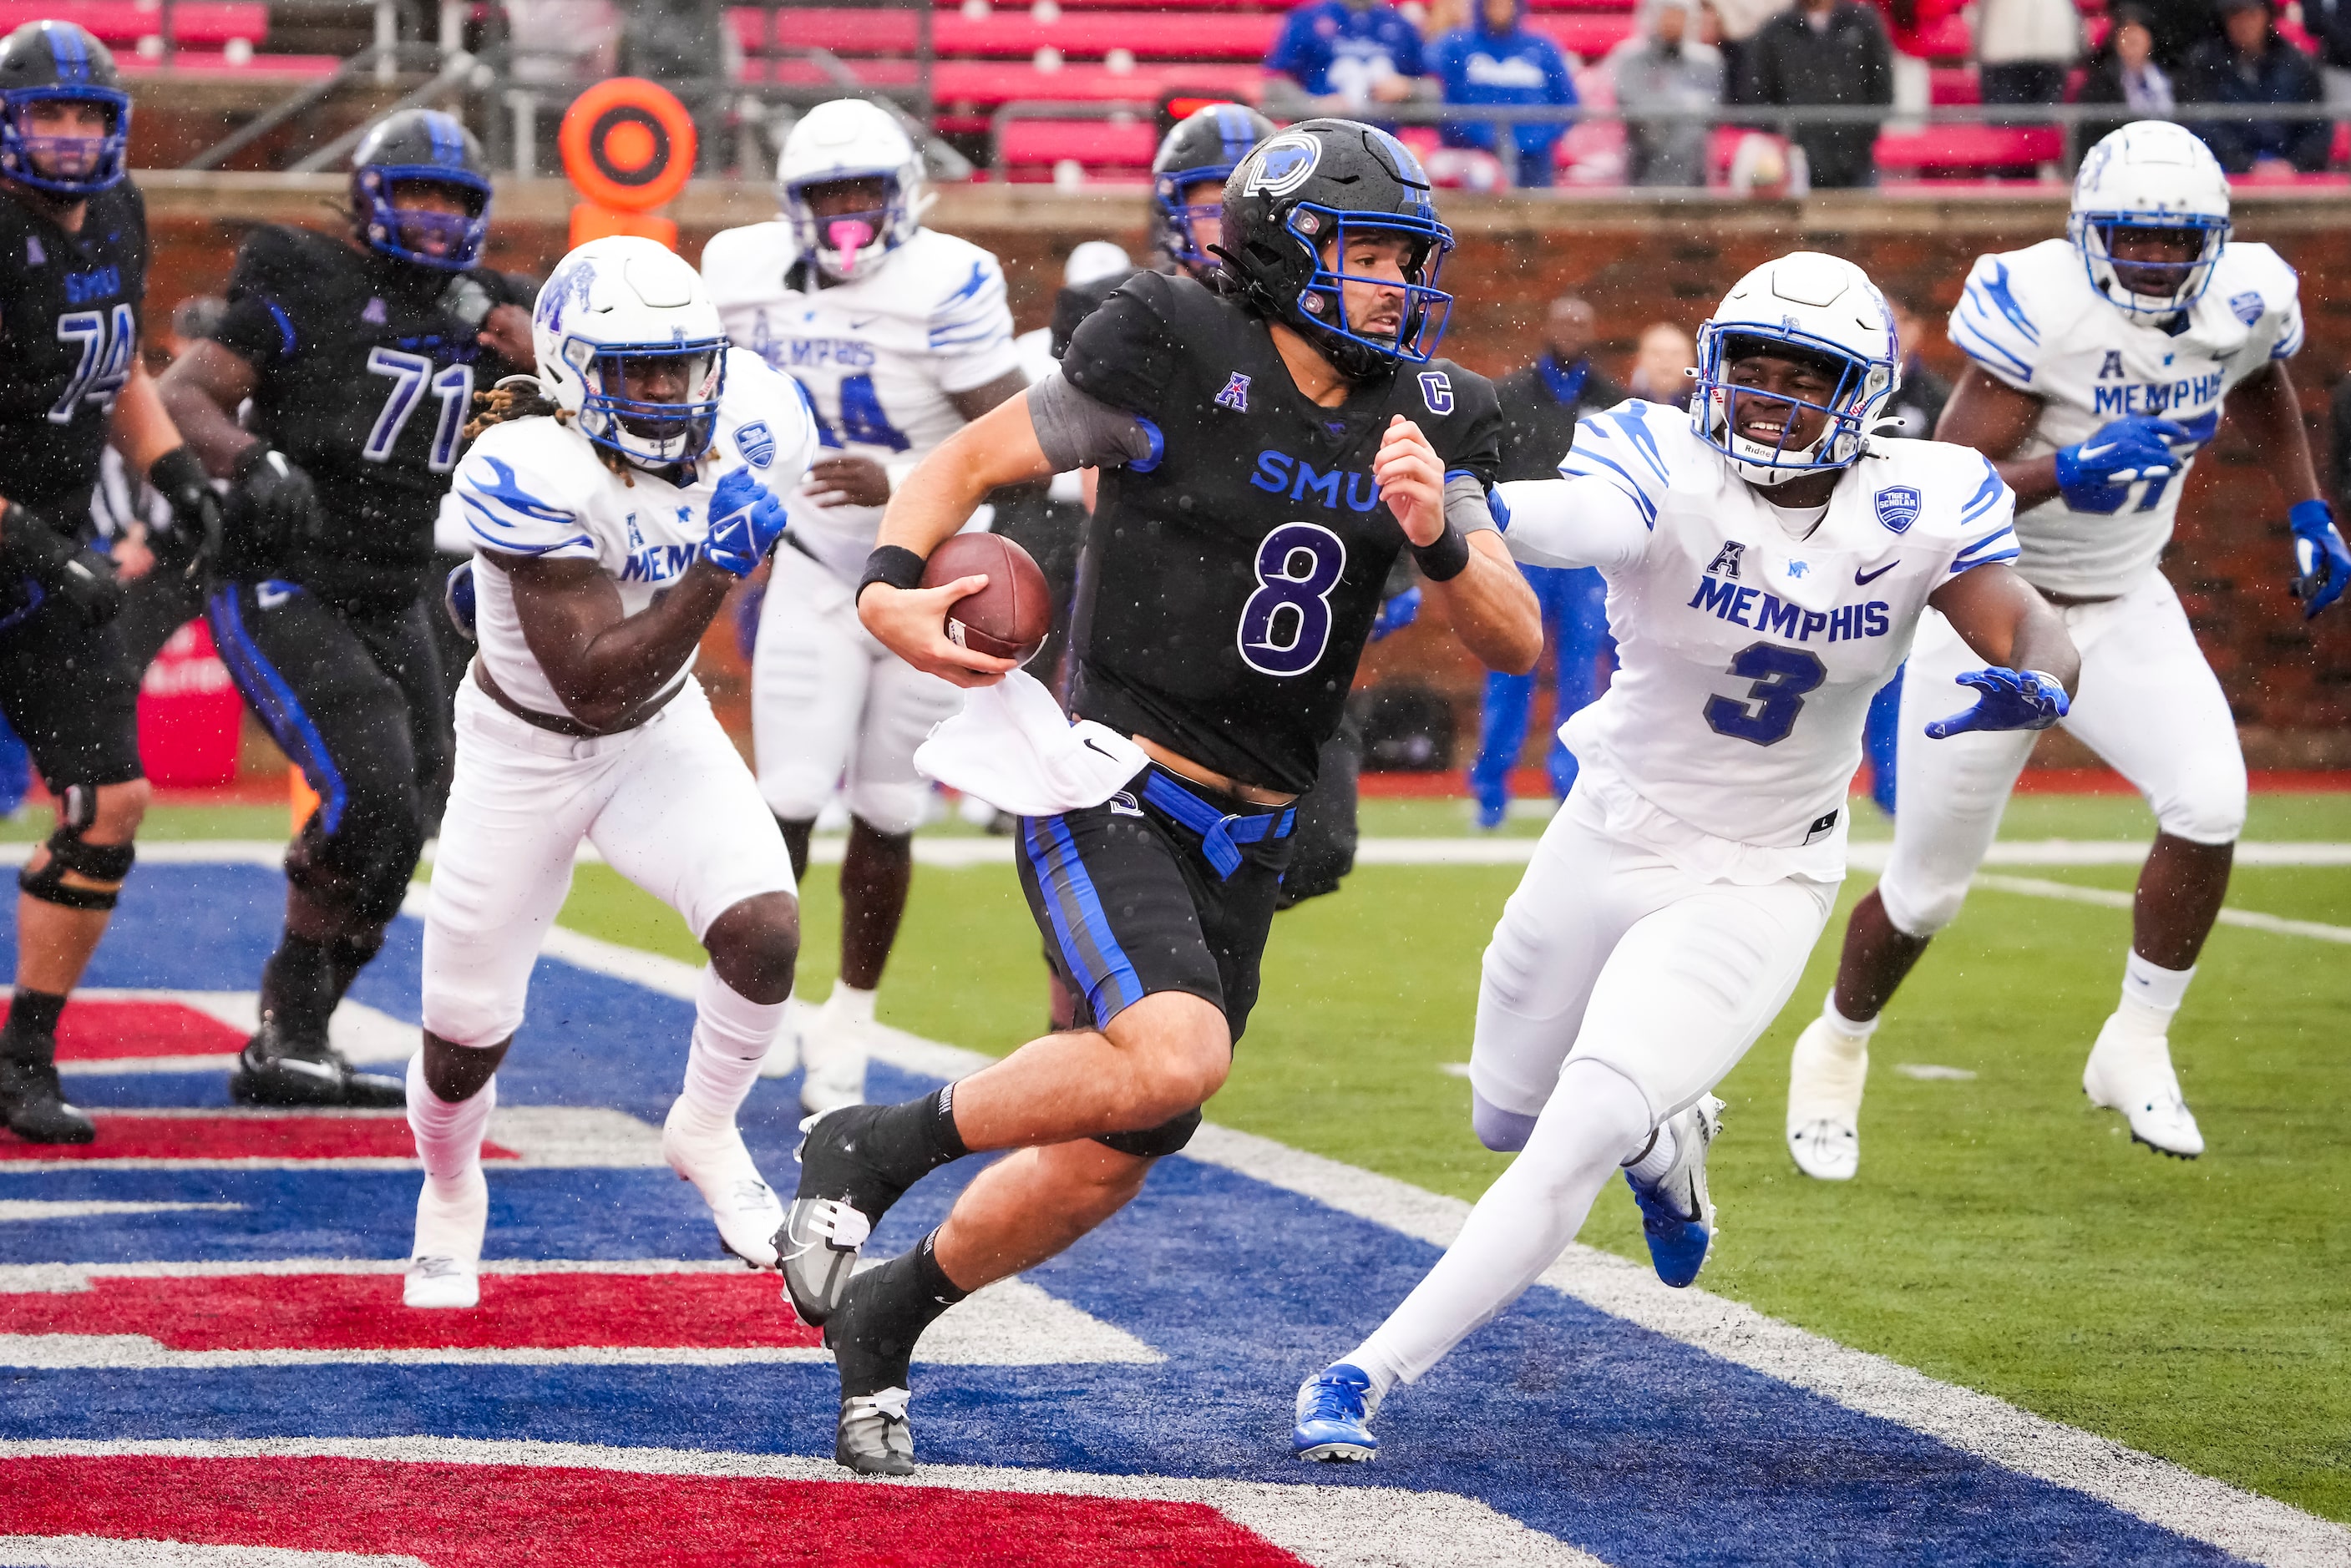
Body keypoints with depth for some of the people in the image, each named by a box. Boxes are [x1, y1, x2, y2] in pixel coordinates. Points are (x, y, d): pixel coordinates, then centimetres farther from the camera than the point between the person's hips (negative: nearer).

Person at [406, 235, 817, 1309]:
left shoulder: (745, 433, -19)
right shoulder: (529, 472, -33)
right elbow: (593, 685, -35)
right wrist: (716, 574, -43)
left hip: (662, 731, 3)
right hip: (529, 747, -3)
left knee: (764, 928, -21)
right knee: (466, 1037, 6)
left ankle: (705, 1136, 7)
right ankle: (450, 1192, 39)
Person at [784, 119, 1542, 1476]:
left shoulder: (1428, 421, 5)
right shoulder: (1179, 358, -11)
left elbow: (1517, 645, 0)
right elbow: (969, 461, -3)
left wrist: (1439, 535, -19)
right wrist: (894, 587, -22)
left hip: (1249, 840, 6)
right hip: (1110, 791, -6)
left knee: (1110, 1160, 9)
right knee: (1177, 1053, -31)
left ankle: (882, 1315, 33)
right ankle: (878, 1146, -9)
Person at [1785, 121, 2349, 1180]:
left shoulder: (2243, 303, -8)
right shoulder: (2039, 307, -25)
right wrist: (2068, 471, -43)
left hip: (2123, 611, 4)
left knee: (2209, 803, -22)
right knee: (1926, 889, 5)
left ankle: (2135, 1044, -4)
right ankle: (1835, 1050, 34)